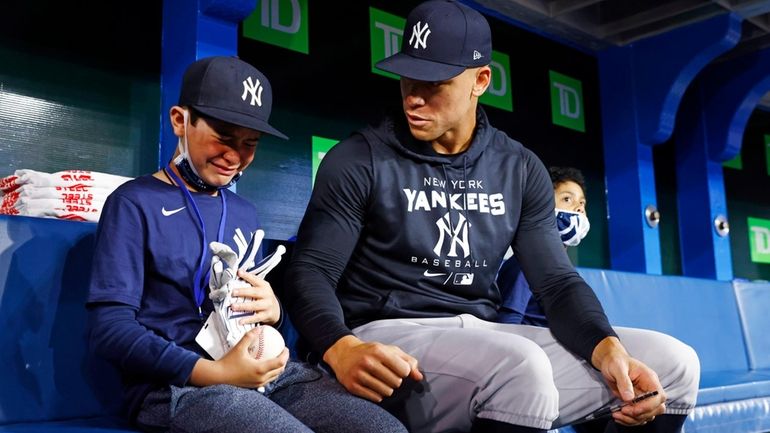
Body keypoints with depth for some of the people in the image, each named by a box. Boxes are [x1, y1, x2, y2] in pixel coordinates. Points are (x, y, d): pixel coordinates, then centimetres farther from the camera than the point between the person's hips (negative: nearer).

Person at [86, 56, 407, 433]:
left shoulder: (244, 213, 20)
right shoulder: (134, 203, -1)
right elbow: (110, 327, -10)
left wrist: (272, 311, -3)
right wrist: (216, 372, -19)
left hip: (262, 371, 6)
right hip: (177, 384, -6)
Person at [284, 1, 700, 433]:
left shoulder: (520, 169, 8)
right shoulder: (360, 160, -4)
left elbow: (557, 280, 4)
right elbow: (311, 270, -8)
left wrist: (609, 352, -16)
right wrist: (341, 348, -31)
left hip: (483, 336, 5)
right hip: (389, 336, -5)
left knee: (672, 362, -6)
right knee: (520, 366, -37)